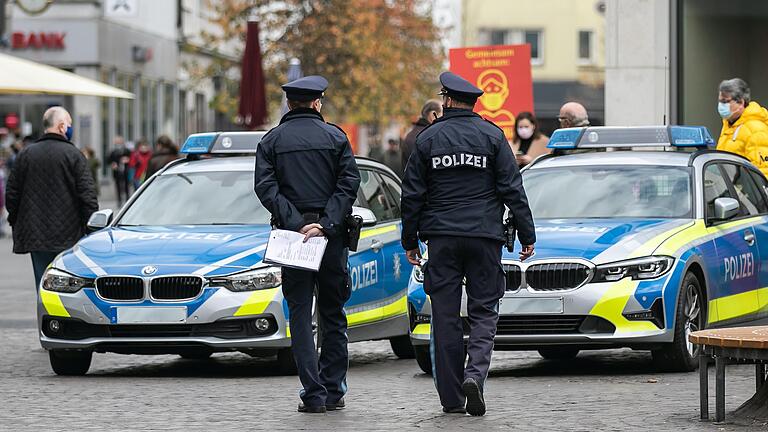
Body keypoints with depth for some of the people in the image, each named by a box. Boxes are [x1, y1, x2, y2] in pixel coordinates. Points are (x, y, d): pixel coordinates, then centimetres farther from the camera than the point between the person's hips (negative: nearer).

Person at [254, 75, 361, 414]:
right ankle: (333, 391, 11)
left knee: (300, 316, 3)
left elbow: (265, 187, -8)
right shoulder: (334, 136, 3)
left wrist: (296, 224, -13)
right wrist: (325, 225, -13)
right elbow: (349, 183, -8)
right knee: (332, 314, 12)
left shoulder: (272, 140, 4)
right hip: (331, 236, 0)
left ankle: (314, 394, -6)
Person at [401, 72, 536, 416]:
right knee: (484, 311, 5)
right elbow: (512, 189, -1)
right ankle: (475, 373, -18)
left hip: (441, 237, 1)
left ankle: (451, 396, 4)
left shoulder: (428, 138, 3)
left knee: (445, 316, 5)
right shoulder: (492, 135, 1)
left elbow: (412, 194, 5)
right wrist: (527, 235, 4)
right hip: (485, 235, -1)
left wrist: (410, 241, 13)